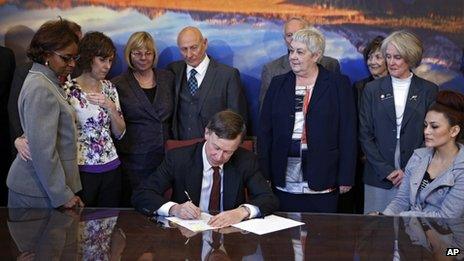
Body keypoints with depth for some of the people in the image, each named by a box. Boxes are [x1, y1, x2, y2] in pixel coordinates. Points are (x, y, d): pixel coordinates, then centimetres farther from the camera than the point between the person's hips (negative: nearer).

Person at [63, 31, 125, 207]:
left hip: (111, 168, 5)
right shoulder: (68, 90, -10)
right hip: (82, 171, -5)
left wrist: (110, 107, -9)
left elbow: (119, 133, 7)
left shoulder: (109, 88, 7)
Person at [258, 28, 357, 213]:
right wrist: (264, 175, 2)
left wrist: (346, 178, -6)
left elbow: (348, 133, -2)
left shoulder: (339, 84, 1)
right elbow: (265, 131, 8)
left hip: (322, 181, -2)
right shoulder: (278, 84, 9)